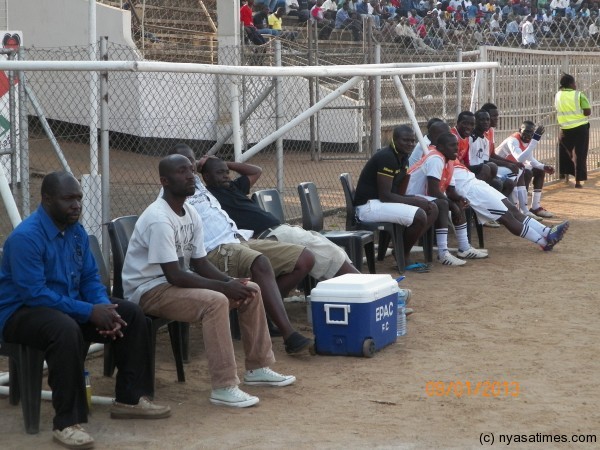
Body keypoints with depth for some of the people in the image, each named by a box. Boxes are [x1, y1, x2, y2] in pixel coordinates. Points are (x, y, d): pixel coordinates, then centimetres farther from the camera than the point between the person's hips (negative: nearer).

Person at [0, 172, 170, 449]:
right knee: (66, 329, -40)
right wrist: (89, 312, -27)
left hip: (69, 305, 9)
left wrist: (105, 308, -14)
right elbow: (34, 294, -28)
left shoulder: (76, 231, 3)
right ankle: (67, 422, -32)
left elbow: (90, 278, 8)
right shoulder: (26, 237, -23)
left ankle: (129, 399, 7)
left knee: (131, 315, -1)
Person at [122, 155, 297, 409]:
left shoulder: (191, 215, 6)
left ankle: (258, 368, 14)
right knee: (215, 301, -33)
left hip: (176, 281, 10)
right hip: (149, 290, -10)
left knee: (251, 290, 5)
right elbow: (174, 275, -27)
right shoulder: (159, 218, -24)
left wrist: (231, 282, -10)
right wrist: (224, 286, -25)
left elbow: (200, 264, 9)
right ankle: (223, 387, -29)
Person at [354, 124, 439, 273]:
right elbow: (384, 195, -23)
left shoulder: (403, 158, 12)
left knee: (432, 209, 5)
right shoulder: (386, 157, -19)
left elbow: (398, 193, 13)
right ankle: (404, 256, -3)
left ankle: (403, 249, 0)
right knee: (419, 215, -25)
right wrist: (414, 201, -17)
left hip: (381, 202, 10)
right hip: (368, 206, -10)